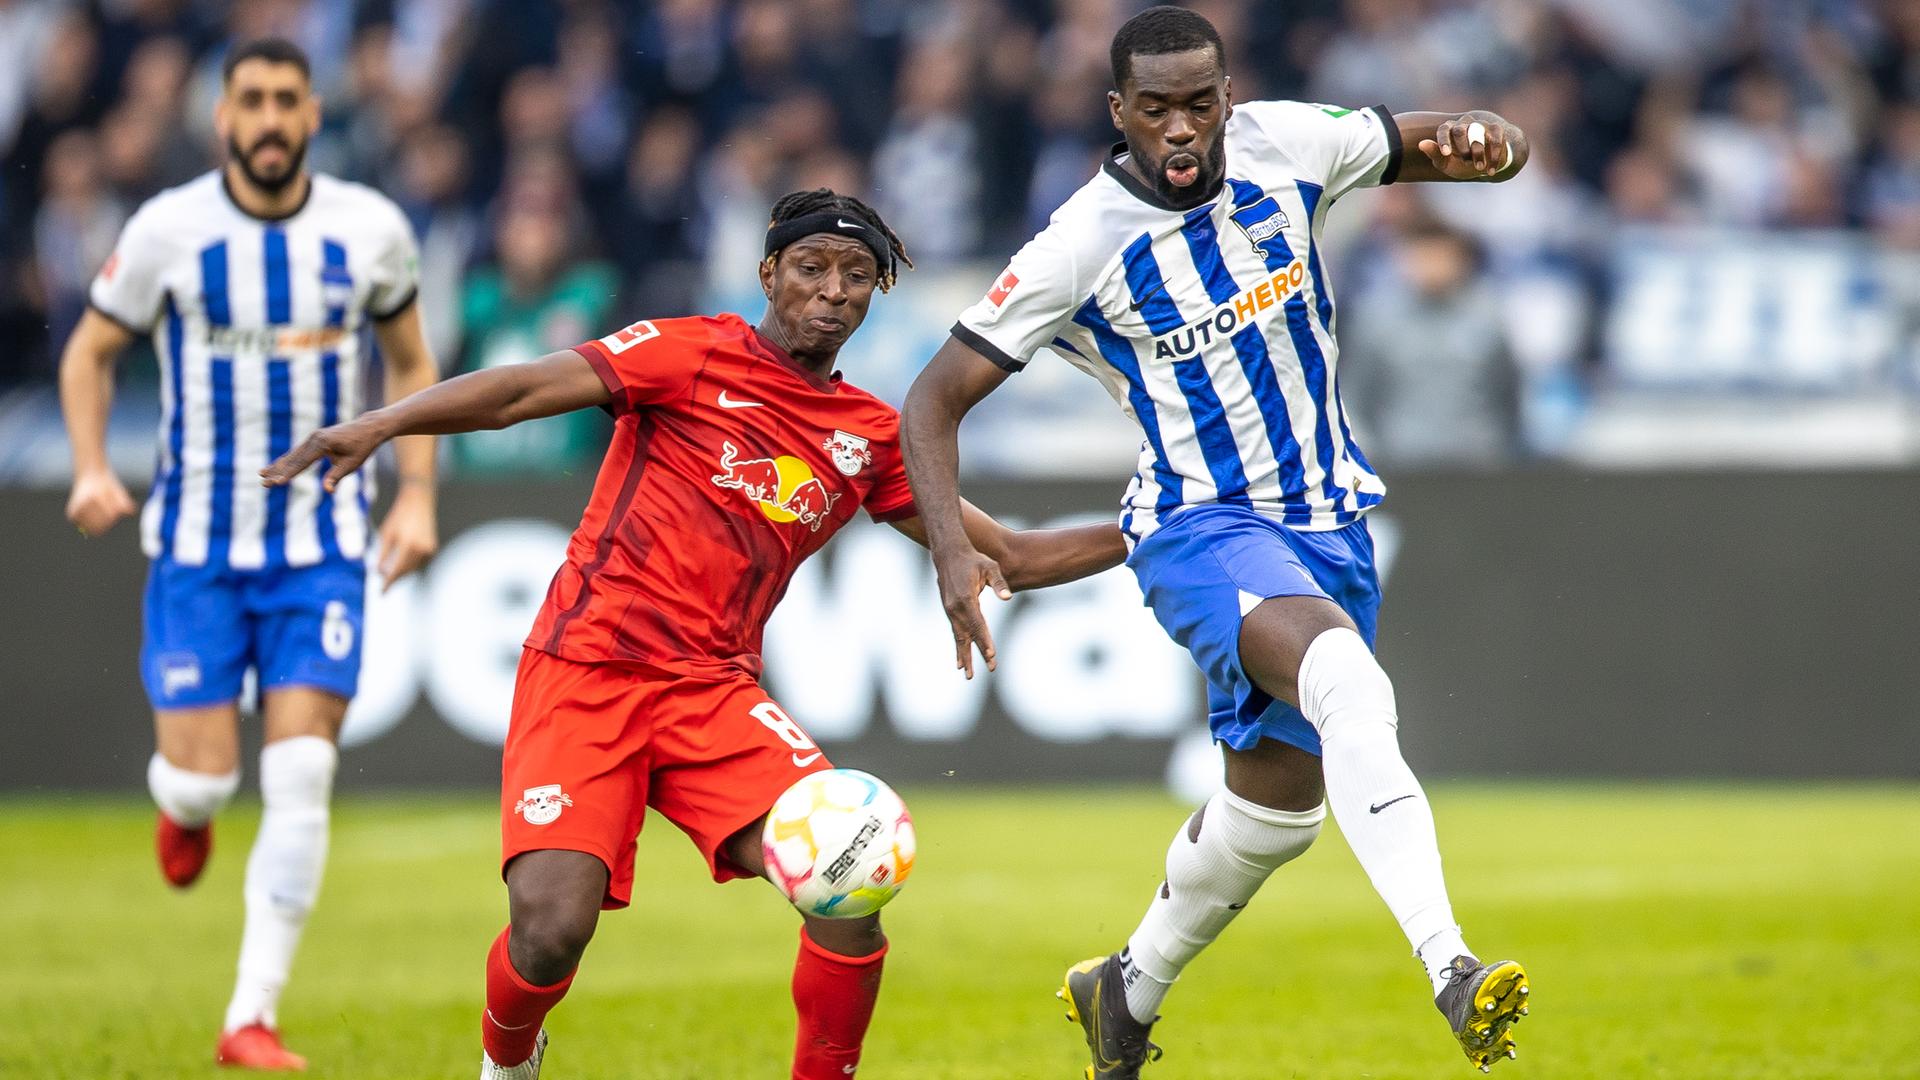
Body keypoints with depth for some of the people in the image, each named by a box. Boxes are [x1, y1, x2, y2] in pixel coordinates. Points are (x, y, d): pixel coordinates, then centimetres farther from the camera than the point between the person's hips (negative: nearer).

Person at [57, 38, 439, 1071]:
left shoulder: (369, 229, -2)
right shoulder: (168, 229, -7)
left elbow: (410, 362, 13)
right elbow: (90, 352, 6)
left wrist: (417, 494, 2)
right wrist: (91, 469, -10)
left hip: (323, 547, 1)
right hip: (198, 544, -1)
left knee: (301, 775, -11)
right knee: (202, 781, -6)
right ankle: (180, 803, 35)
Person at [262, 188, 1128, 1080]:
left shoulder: (871, 437, 12)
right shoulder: (694, 354, -1)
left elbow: (1009, 559, 19)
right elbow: (524, 390, -12)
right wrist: (381, 425, -27)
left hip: (714, 690, 4)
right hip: (585, 671, -4)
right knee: (553, 927, -19)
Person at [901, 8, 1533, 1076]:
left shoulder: (1287, 146, -7)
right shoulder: (1082, 247, -16)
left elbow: (1504, 144, 3)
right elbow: (937, 398, -9)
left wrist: (1481, 144, -22)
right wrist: (952, 545, -25)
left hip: (1329, 519, 5)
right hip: (1202, 528, -5)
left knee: (1277, 800, 15)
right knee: (1348, 681, -35)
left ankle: (1130, 990, 41)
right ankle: (1450, 968, -46)